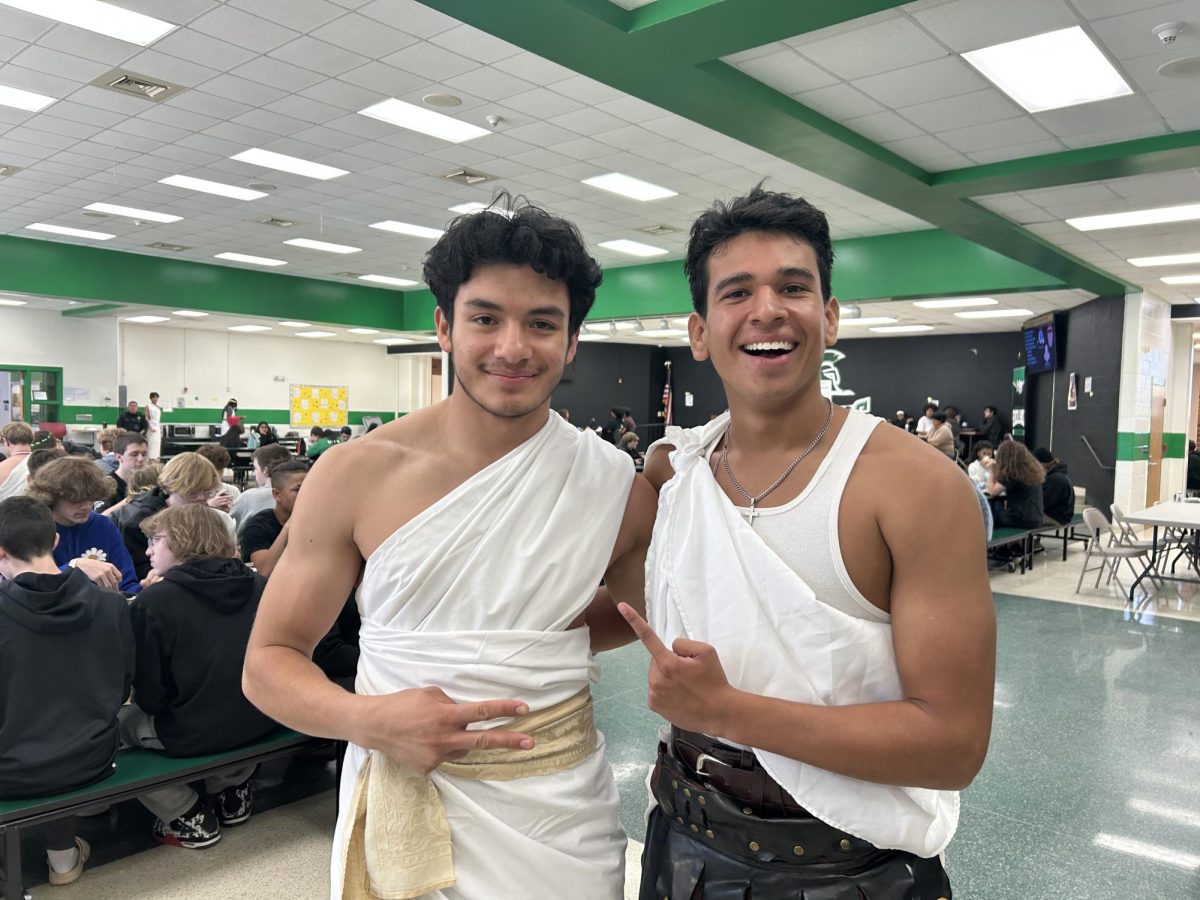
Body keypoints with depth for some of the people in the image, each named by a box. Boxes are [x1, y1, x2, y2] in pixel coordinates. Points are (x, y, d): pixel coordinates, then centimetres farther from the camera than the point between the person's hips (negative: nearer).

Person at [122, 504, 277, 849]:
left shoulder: (153, 601, -13)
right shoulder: (257, 585, -1)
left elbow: (150, 697, -9)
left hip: (194, 734, -5)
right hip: (260, 722, 6)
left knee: (117, 721, 16)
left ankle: (188, 817, 14)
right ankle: (233, 791, 28)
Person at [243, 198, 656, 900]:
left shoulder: (619, 488, -8)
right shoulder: (357, 475, -10)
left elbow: (652, 614, 12)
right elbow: (270, 660, -3)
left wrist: (545, 637, -5)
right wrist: (367, 719, -23)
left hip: (556, 816, 1)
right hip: (399, 803, 0)